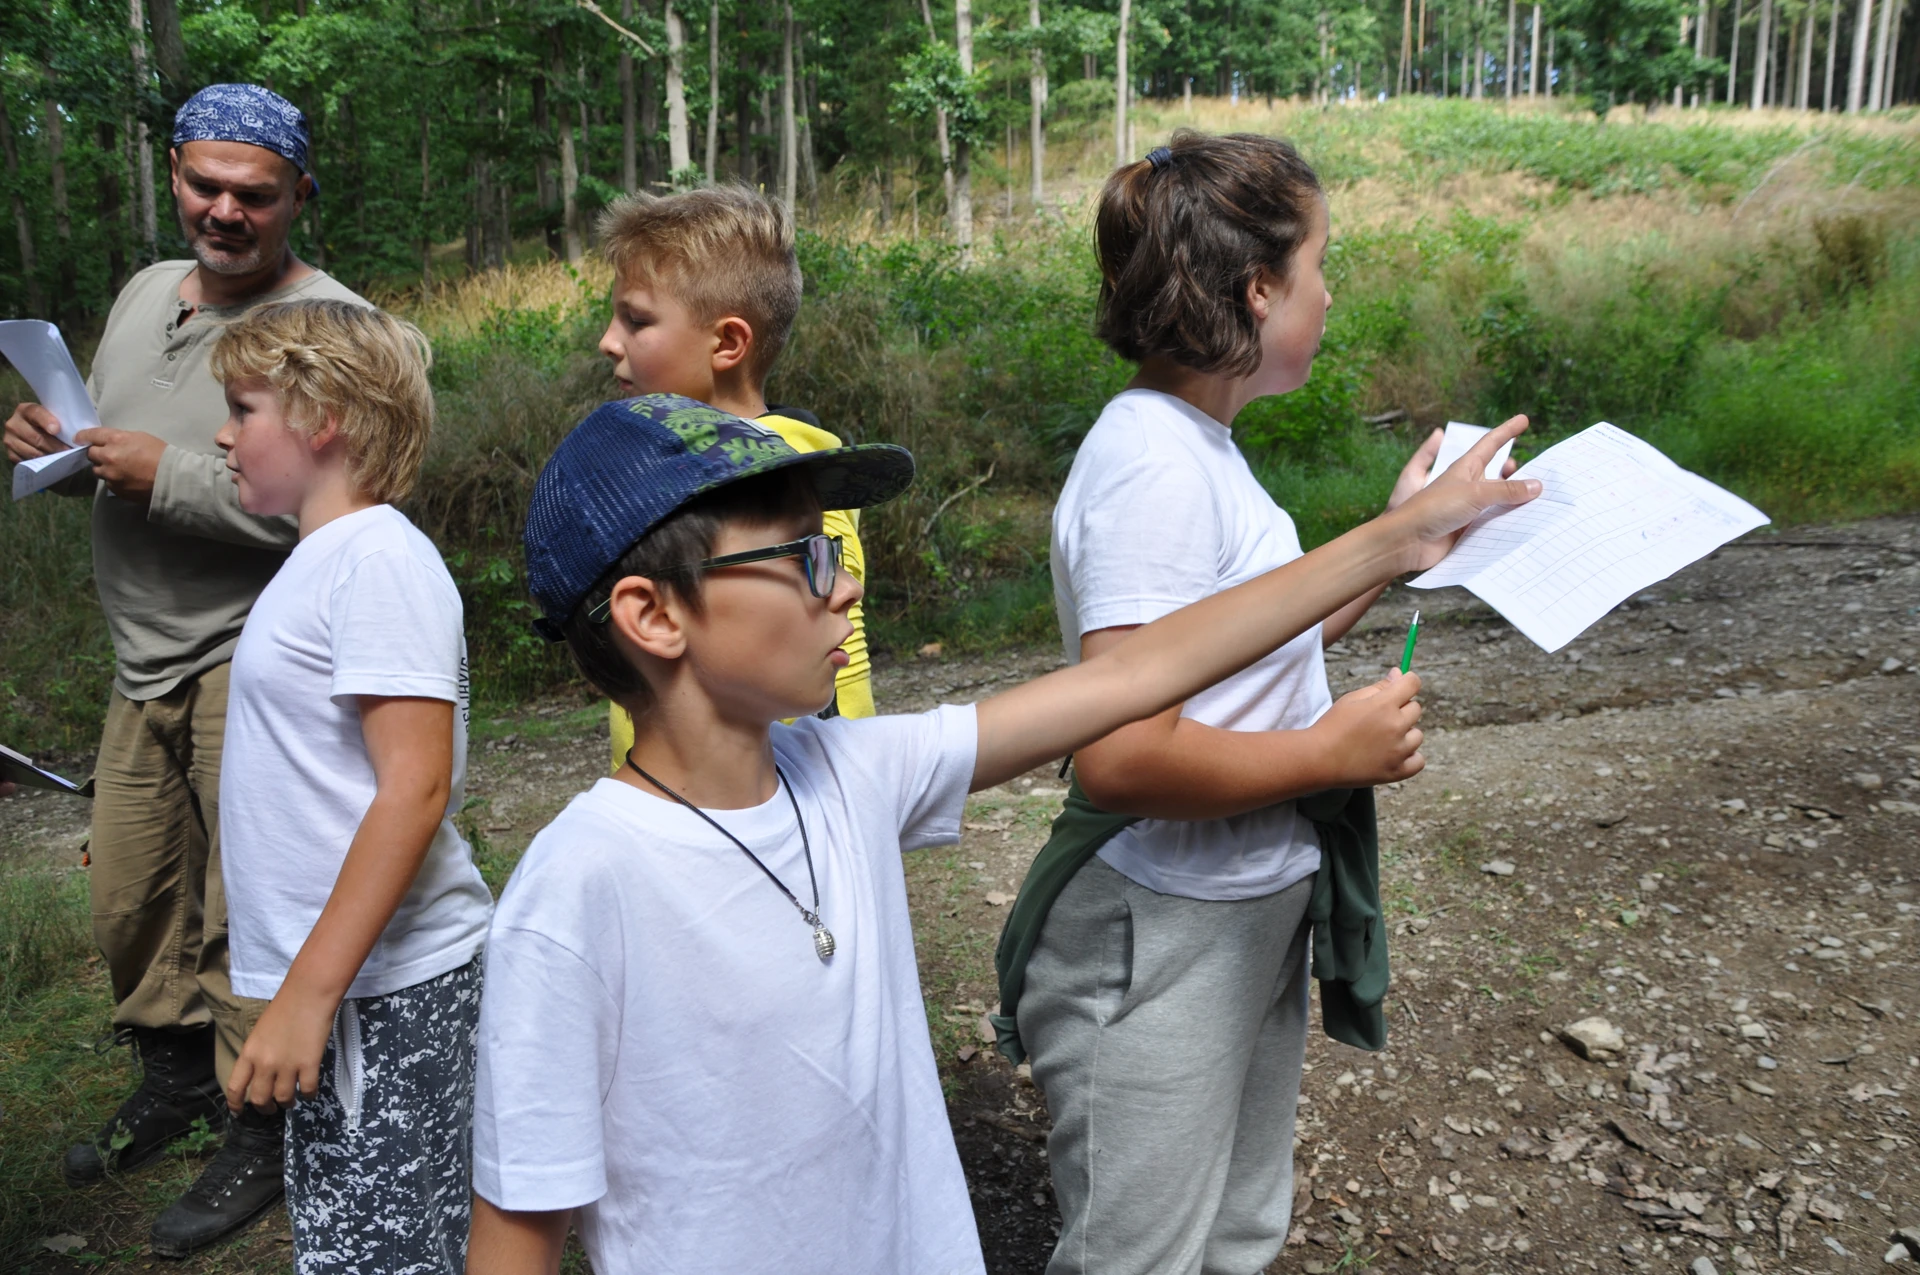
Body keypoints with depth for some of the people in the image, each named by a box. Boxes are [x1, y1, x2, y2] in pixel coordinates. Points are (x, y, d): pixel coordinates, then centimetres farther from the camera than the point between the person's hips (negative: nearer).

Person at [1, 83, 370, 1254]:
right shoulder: (146, 293, 13)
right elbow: (111, 450, 25)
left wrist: (170, 474, -22)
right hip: (145, 660, 8)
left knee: (244, 911, -1)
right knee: (130, 900, 18)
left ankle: (262, 1135, 18)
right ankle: (176, 1079, 41)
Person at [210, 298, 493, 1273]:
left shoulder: (379, 560, -17)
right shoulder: (323, 557, 12)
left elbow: (415, 787, -24)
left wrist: (308, 994, -24)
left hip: (382, 983, -9)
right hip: (336, 974, 9)